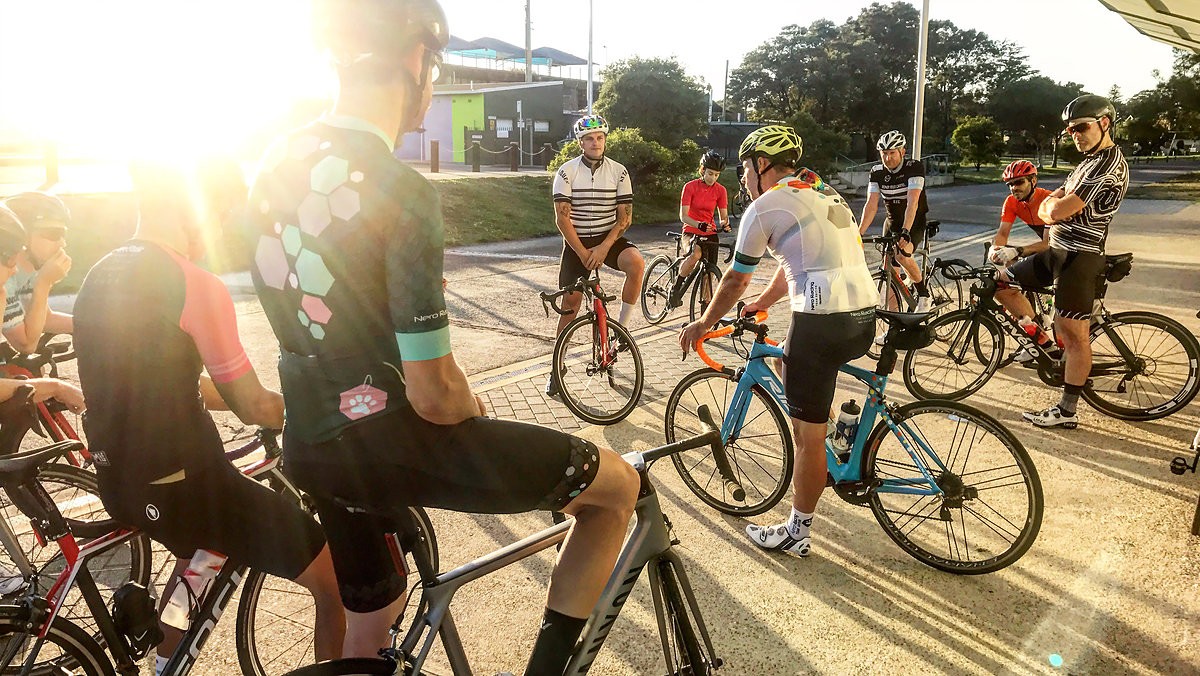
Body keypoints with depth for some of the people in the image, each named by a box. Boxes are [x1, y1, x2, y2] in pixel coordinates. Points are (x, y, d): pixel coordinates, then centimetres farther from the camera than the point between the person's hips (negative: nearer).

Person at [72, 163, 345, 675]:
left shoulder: (100, 277, 8)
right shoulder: (195, 285, -19)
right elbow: (252, 407, -15)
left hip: (116, 479, 9)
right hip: (183, 487, -9)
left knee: (198, 548, 39)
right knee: (340, 580, -1)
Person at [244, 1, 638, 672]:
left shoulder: (279, 165, 2)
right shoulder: (403, 192, -23)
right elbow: (434, 395, -22)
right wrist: (475, 409, 1)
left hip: (311, 448, 8)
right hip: (394, 444, -8)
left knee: (372, 622, 31)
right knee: (619, 484, 6)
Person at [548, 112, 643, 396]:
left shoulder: (619, 171, -4)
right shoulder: (566, 172, -7)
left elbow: (625, 216, -5)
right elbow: (562, 218, -11)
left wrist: (604, 247, -18)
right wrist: (583, 252, -18)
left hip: (609, 239, 1)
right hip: (576, 243, -1)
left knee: (636, 262, -31)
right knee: (570, 304, 0)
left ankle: (622, 327, -15)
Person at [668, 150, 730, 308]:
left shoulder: (720, 190, -1)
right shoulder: (690, 186, -10)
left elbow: (723, 215, -1)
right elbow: (683, 216, -16)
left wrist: (724, 223, -26)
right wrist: (699, 225, -35)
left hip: (710, 233, 3)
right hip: (691, 231, -3)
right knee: (695, 254, -35)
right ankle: (675, 289, -18)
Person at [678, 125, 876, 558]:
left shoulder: (765, 206, -1)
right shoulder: (824, 194, 22)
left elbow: (735, 281, 5)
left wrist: (702, 324, 19)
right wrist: (763, 302, 42)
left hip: (822, 322, -9)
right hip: (865, 316, 9)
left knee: (808, 434, 2)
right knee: (789, 361, 32)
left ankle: (796, 533, 15)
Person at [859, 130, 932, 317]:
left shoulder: (914, 167, -19)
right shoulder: (877, 172, -7)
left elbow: (912, 202, -31)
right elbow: (871, 205, -14)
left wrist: (905, 231, -43)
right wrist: (859, 233, -27)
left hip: (916, 223, -5)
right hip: (892, 223, 5)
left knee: (901, 254, -33)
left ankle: (924, 294, -10)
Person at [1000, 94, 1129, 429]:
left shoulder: (1110, 163, -16)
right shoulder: (1089, 161, 18)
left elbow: (1059, 210, -23)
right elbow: (1046, 209, 12)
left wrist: (1054, 206, -1)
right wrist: (1053, 207, -10)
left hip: (1079, 257, -10)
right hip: (1059, 249, 10)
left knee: (1074, 336, -4)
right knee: (1002, 280, 15)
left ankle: (1066, 411, 3)